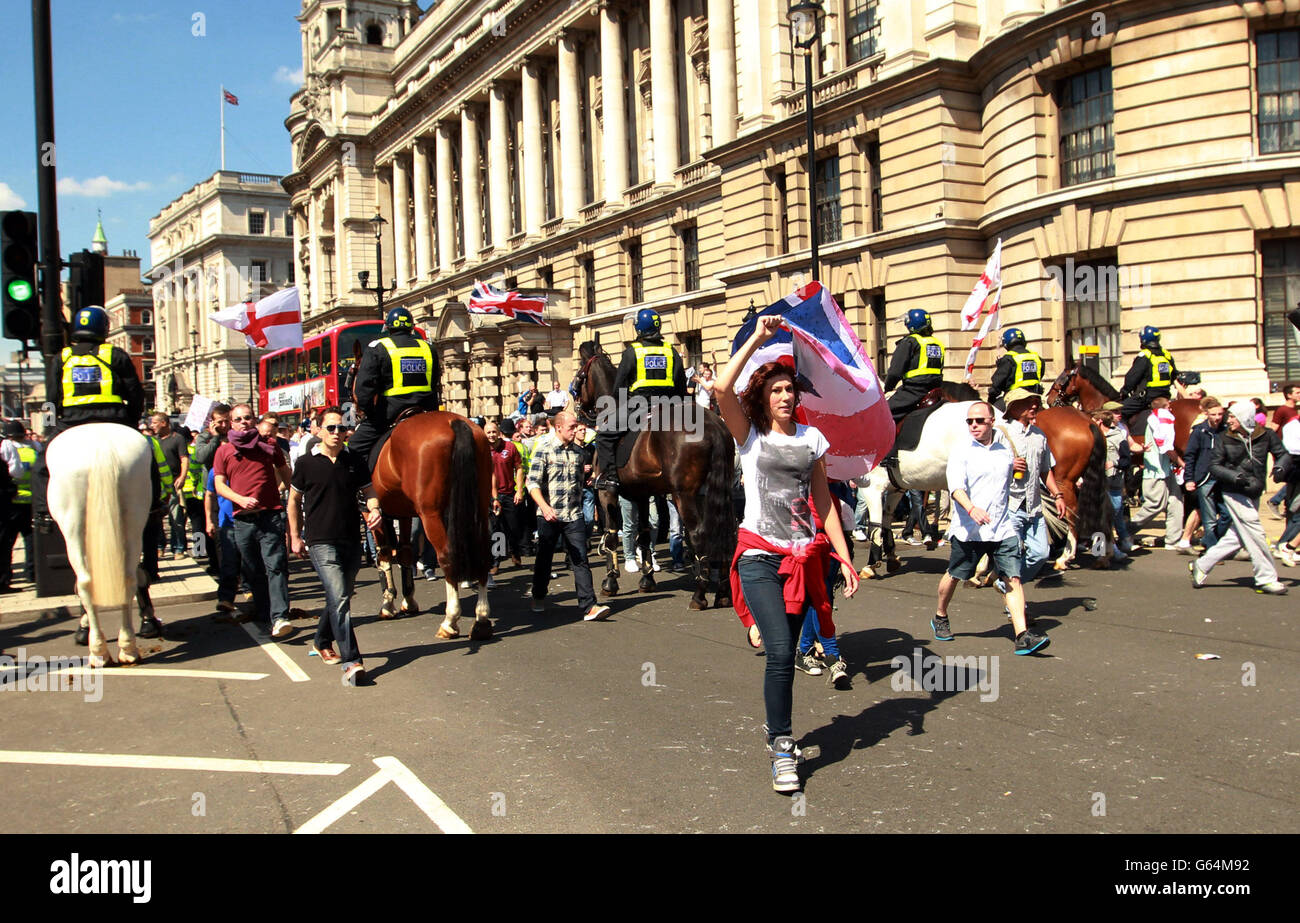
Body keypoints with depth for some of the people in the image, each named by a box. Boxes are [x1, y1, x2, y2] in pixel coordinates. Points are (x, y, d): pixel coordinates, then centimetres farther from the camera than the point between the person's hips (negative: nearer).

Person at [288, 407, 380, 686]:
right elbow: (294, 500, 10)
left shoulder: (354, 460, 6)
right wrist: (295, 536, 8)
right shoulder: (306, 463, -1)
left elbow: (368, 491, 13)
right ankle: (352, 662, -18)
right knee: (339, 599, -16)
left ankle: (322, 642, 41)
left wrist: (374, 509, -10)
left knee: (341, 596, 16)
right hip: (321, 543, -4)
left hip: (352, 540, 4)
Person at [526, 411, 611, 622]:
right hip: (549, 515, -3)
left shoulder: (578, 451, 10)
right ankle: (539, 597, 34)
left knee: (580, 560, -6)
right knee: (544, 557, 12)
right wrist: (544, 507, -26)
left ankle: (589, 607, -10)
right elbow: (533, 482, -13)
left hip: (574, 515, 3)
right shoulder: (544, 449, -6)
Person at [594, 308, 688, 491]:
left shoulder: (631, 352, 0)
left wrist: (620, 409, 16)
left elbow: (619, 386, 2)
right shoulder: (672, 351, 11)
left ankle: (610, 476, -6)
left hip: (639, 407, -4)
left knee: (604, 434, 4)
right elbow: (682, 388, 12)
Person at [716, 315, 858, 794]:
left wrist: (844, 557, 5)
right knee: (781, 652, -15)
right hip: (760, 556, -3)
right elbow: (721, 388, -16)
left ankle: (779, 737, 24)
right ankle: (782, 746, 0)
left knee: (784, 651, 6)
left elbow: (823, 502, 11)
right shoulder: (750, 434, 2)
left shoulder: (812, 438, 11)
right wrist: (757, 339, -10)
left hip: (803, 557, 3)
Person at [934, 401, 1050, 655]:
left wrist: (1019, 468, 10)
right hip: (969, 529, -3)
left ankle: (1022, 635, -11)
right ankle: (940, 617, 33)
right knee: (954, 576, 9)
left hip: (1003, 528, 3)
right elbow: (956, 486, -17)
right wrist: (971, 508, -35)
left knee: (1013, 578, -7)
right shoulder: (960, 452, -2)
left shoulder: (1006, 451, 13)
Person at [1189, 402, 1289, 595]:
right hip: (1233, 492, -3)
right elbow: (1213, 466, -3)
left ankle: (1201, 566, 18)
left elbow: (1282, 455, 5)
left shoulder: (1266, 435, -2)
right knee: (1254, 532, -9)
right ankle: (1266, 578, 0)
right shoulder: (1225, 439, -5)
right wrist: (1236, 476, -18)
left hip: (1254, 493, 4)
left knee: (1237, 537, 5)